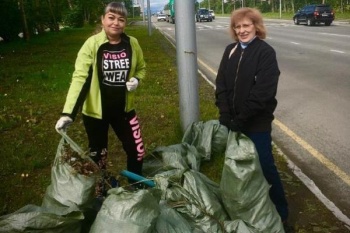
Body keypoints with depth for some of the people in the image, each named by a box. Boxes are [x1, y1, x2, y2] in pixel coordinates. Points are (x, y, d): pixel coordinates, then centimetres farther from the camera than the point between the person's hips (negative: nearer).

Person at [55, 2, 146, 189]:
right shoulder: (92, 44, -16)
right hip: (96, 111, -3)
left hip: (124, 108, 3)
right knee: (98, 155, 13)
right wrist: (68, 113, -30)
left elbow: (141, 68, 12)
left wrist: (136, 80, -12)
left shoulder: (132, 44, -5)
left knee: (137, 151, 9)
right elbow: (79, 78, -21)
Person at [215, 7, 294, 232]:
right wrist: (225, 114, -10)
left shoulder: (266, 52, -11)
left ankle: (281, 214, 18)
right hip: (233, 121, 5)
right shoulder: (230, 50, 7)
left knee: (265, 167, 1)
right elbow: (221, 84, 3)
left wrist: (241, 119, -18)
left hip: (257, 123, -5)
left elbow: (263, 91, -18)